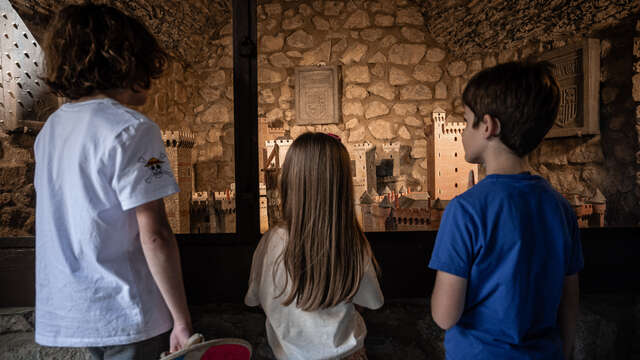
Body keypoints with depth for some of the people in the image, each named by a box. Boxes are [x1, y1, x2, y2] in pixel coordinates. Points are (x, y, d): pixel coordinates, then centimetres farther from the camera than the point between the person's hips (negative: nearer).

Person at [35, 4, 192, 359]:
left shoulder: (49, 129, 7)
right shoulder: (132, 130, -19)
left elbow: (71, 220, 13)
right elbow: (154, 236, -23)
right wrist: (182, 320, -16)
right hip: (124, 316, -7)